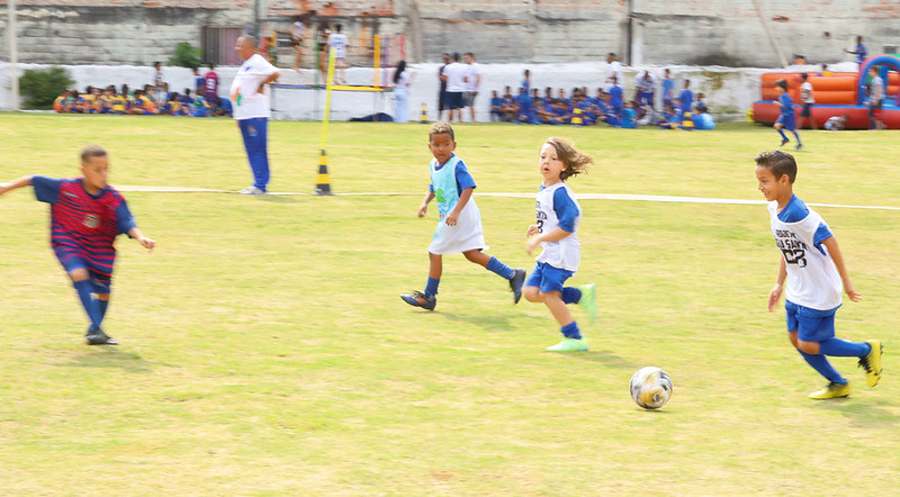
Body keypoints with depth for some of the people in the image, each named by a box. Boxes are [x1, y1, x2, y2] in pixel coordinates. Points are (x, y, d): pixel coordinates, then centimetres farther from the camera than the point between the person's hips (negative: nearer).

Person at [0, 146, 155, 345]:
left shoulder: (114, 199, -16)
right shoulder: (66, 188, -16)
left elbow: (128, 223, -24)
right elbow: (34, 181, -4)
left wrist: (140, 237, -44)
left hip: (99, 247, 2)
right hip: (68, 242, -2)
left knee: (103, 292, 4)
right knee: (79, 274, -28)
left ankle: (94, 330, 34)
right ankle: (96, 328, -27)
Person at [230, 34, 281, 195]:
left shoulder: (257, 62, -12)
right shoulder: (245, 65, 18)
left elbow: (275, 73, -27)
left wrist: (261, 84, -16)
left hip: (256, 115, -10)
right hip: (243, 115, 10)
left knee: (258, 150, -8)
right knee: (251, 151, 11)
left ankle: (260, 185, -6)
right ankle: (259, 184, 17)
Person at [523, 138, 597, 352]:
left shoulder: (560, 193, -20)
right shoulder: (543, 189, 10)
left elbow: (567, 226, -25)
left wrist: (539, 238, -21)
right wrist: (538, 228, 10)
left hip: (561, 254, -9)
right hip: (548, 254, 9)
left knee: (549, 294, -7)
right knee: (531, 292, 6)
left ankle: (574, 339, 4)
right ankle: (582, 294, 16)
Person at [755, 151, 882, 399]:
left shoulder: (798, 214, -28)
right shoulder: (774, 209, 0)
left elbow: (829, 241, -24)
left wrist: (845, 281, -19)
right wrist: (779, 284, 14)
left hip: (819, 292, -9)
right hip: (797, 292, 9)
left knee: (808, 344, -3)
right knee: (796, 338, 11)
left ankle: (867, 350, 16)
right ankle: (838, 384, 27)